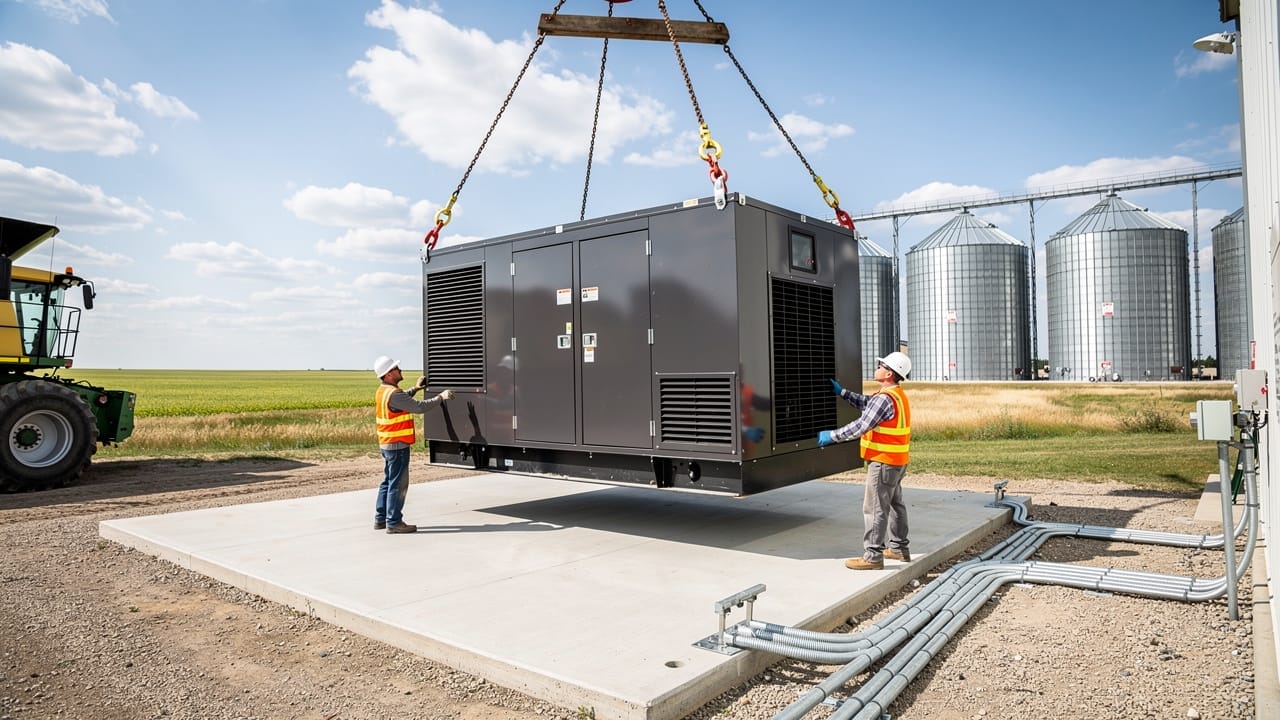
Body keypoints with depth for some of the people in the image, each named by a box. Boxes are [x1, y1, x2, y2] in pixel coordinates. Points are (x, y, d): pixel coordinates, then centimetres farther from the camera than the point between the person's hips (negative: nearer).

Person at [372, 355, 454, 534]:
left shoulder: (383, 391, 10)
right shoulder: (393, 394, -21)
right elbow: (419, 407, -24)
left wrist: (415, 388, 31)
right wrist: (441, 397, -16)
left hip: (387, 444, 10)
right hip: (398, 445, -10)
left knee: (388, 482, 17)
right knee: (398, 484, -3)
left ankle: (380, 519, 24)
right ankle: (394, 522, 2)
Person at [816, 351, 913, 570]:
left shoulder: (885, 399, -22)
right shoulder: (898, 396, 11)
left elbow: (861, 426, -26)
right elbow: (866, 402, 22)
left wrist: (832, 436, -20)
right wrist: (841, 392, 20)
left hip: (883, 462, -11)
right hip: (897, 461, 11)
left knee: (875, 508, -5)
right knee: (895, 503, 20)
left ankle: (872, 556, -1)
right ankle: (899, 548, 31)